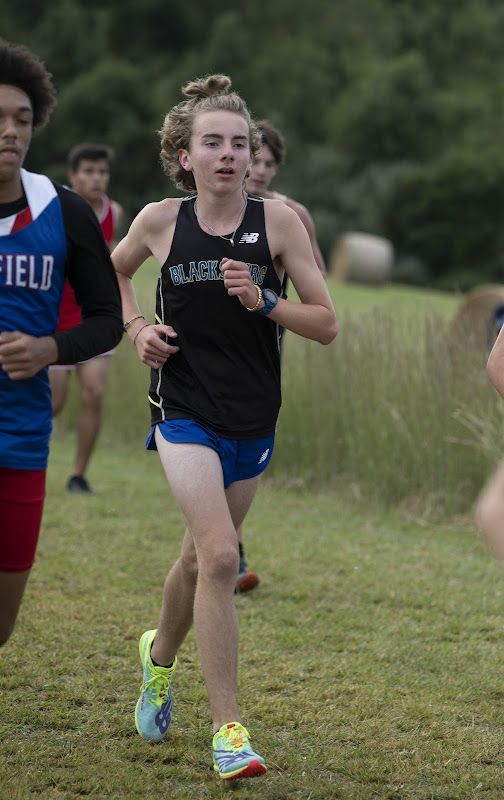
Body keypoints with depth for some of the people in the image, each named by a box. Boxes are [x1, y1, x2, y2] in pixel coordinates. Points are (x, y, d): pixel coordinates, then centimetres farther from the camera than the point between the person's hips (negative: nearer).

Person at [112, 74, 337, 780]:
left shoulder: (279, 220, -6)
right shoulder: (159, 221, -4)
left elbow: (326, 325, -4)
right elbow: (116, 270, 19)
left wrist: (263, 302, -20)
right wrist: (137, 327, 1)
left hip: (254, 421, 2)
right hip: (186, 412, -2)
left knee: (201, 558, 16)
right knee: (219, 556, -19)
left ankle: (160, 654, 48)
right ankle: (227, 728, -15)